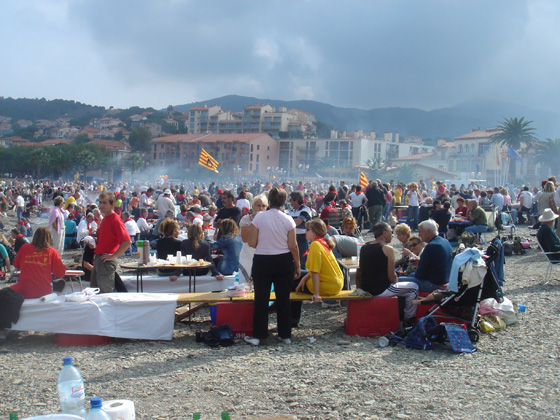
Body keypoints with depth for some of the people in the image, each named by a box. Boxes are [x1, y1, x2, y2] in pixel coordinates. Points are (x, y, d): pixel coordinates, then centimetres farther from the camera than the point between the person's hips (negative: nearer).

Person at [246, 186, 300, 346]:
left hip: (262, 261, -1)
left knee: (261, 299, 6)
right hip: (284, 261, 1)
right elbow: (293, 246, -5)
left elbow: (251, 243, -9)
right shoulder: (288, 220, -5)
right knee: (284, 299, 10)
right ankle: (285, 335, 16)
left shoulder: (259, 217, -8)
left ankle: (258, 335, 9)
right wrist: (297, 265, 6)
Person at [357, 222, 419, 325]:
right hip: (381, 291, -8)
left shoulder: (363, 248, 7)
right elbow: (391, 276, -13)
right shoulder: (388, 249, -12)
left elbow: (359, 273, 12)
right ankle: (409, 320, 19)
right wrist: (396, 281, 8)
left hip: (365, 289, 8)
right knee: (413, 287, 11)